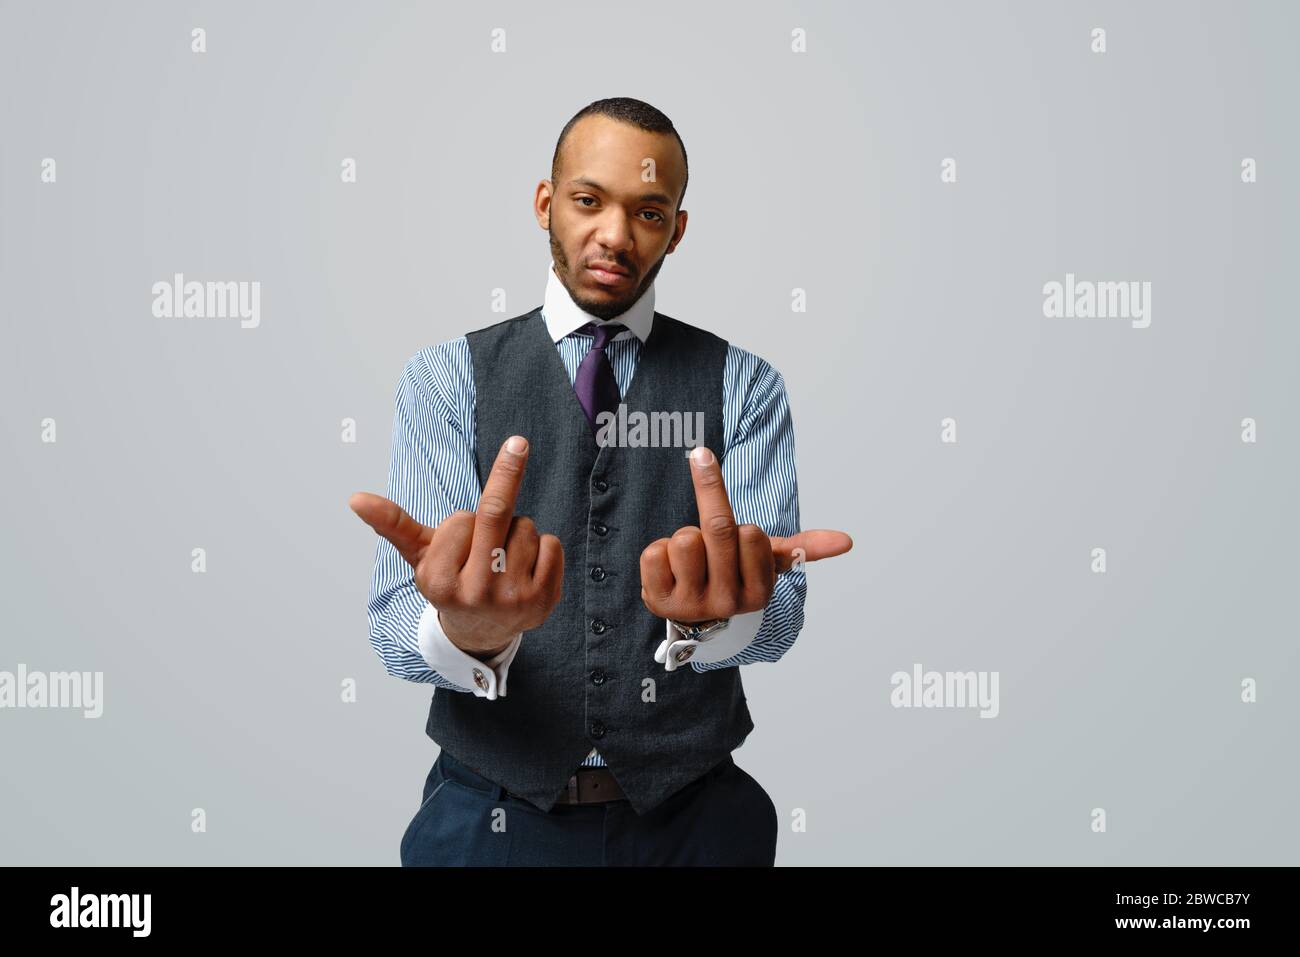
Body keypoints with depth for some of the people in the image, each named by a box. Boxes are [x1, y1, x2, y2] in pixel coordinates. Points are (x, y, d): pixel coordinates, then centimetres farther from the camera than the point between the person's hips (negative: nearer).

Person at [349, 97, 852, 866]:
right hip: (491, 820, 0)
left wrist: (720, 615, -36)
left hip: (692, 819, 1)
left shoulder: (743, 385, -3)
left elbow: (778, 616, -13)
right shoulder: (446, 378, -4)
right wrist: (467, 631, -36)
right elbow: (397, 627, -13)